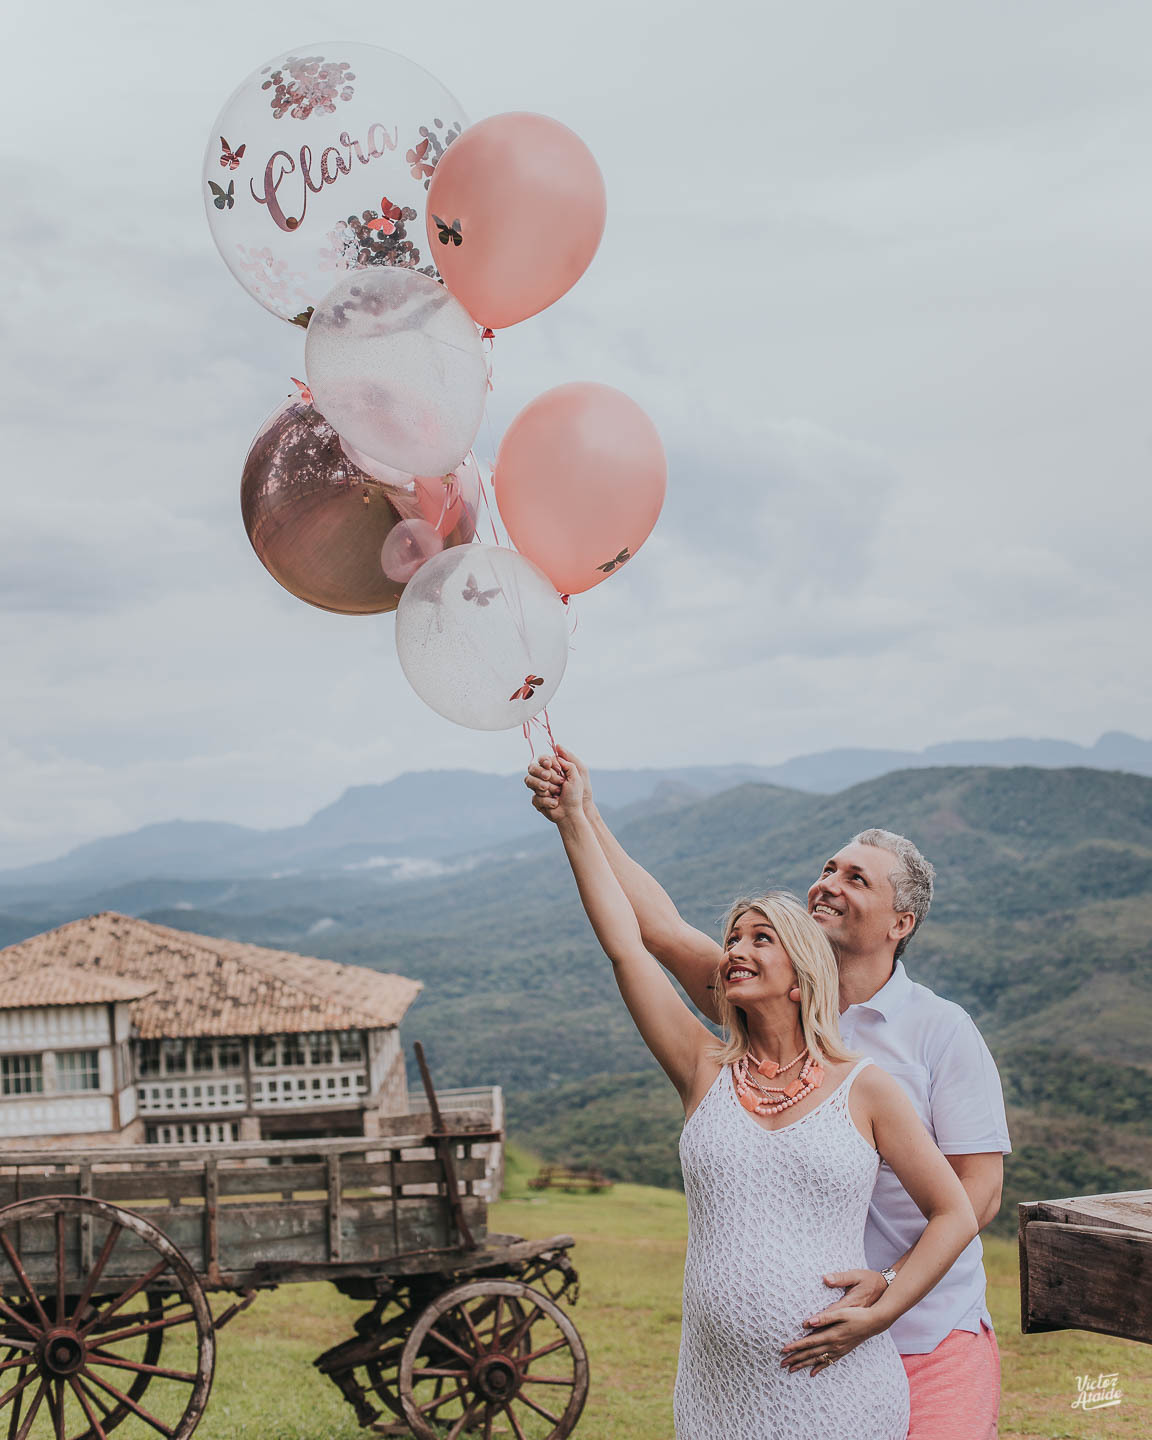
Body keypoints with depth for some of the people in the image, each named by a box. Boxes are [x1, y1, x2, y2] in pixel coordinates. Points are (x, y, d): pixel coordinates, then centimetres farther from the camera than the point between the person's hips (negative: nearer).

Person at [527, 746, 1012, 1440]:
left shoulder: (943, 1031, -6)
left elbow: (977, 1188, -10)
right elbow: (663, 929, -6)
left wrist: (891, 1290, -23)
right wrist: (584, 817, -15)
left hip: (931, 1338, -3)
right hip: (802, 1332, 3)